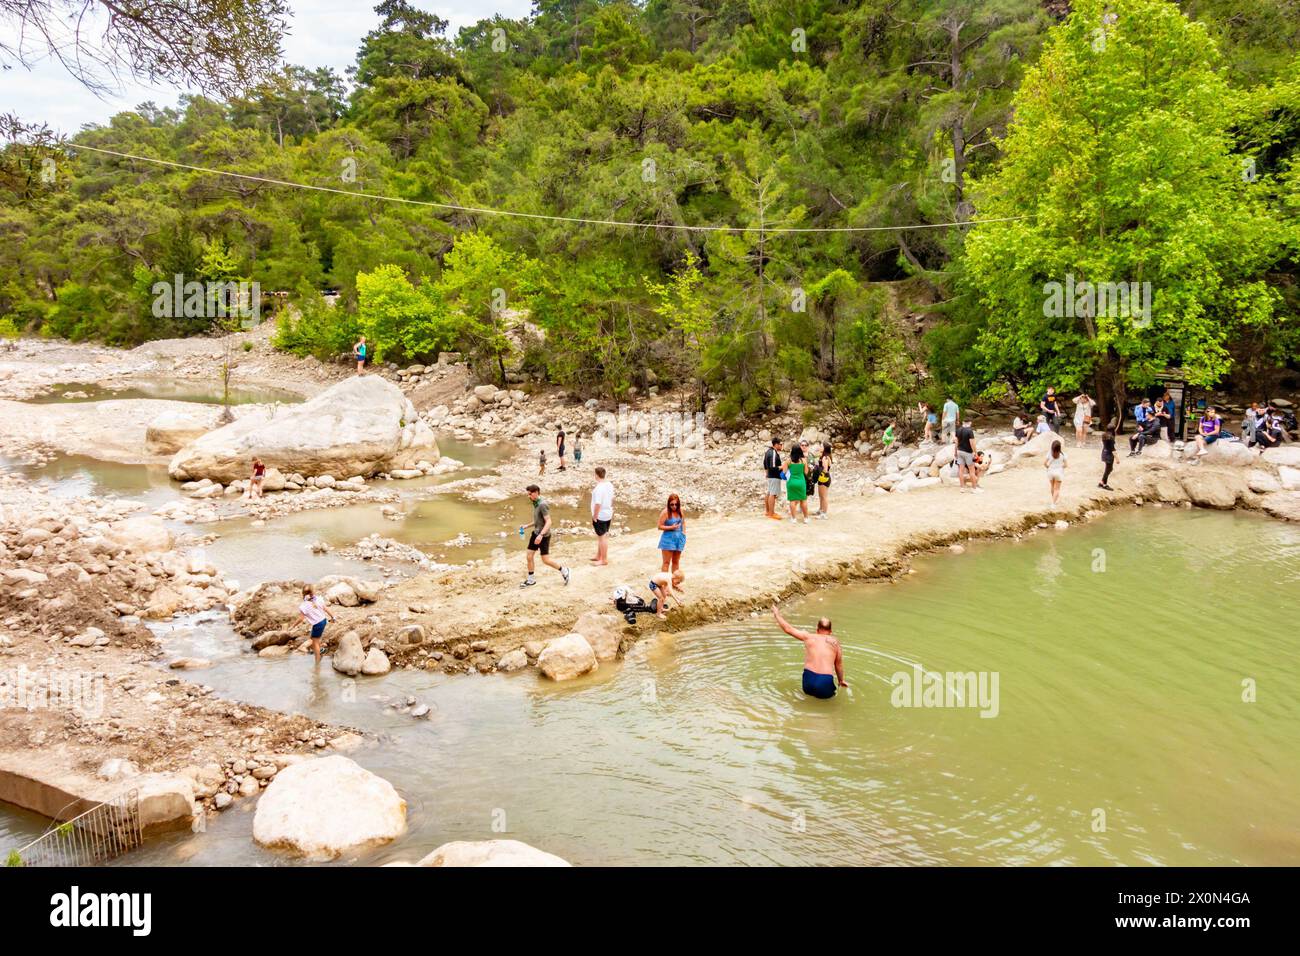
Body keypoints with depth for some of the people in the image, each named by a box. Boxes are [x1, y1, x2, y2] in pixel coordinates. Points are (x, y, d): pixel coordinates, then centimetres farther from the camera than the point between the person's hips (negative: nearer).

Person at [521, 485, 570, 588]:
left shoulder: (543, 505, -22)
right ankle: (530, 580, 19)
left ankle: (563, 570, 16)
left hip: (543, 535, -9)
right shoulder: (536, 503, 8)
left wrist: (541, 535, -34)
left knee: (545, 560, -3)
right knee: (529, 556, 8)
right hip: (536, 533, 9)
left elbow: (548, 522, -26)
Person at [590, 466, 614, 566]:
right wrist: (612, 511, 24)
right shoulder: (609, 485, 1)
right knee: (602, 536, 21)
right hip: (608, 514, 9)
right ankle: (599, 556, 34)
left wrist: (594, 517, -18)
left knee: (602, 537, 3)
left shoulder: (598, 488, -26)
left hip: (600, 516, -9)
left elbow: (598, 505, -26)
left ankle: (604, 559, 13)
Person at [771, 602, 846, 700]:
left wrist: (777, 614, 28)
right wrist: (841, 680, 30)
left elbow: (788, 629, 13)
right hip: (826, 682, -2)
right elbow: (839, 664, 14)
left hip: (808, 681, 2)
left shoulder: (808, 637, 7)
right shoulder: (835, 642, 7)